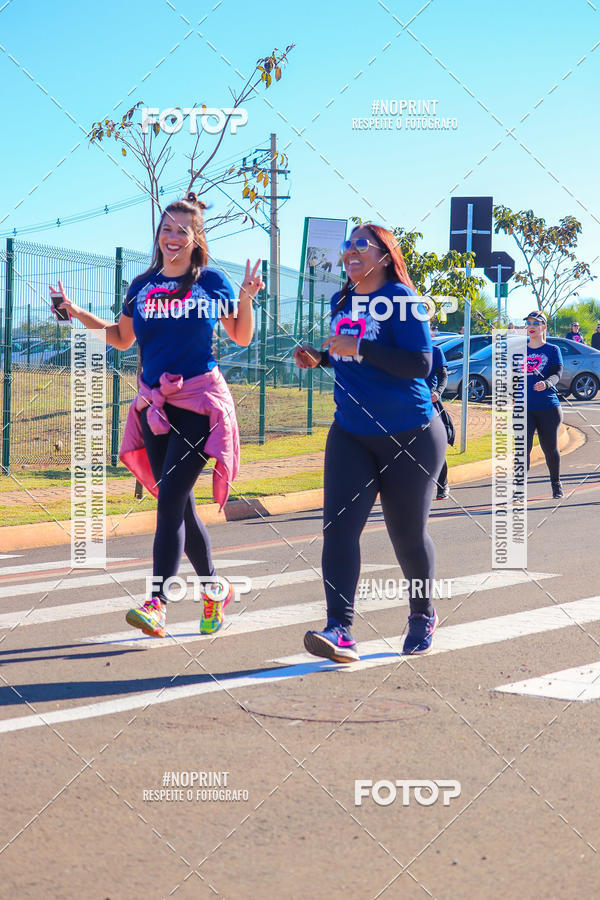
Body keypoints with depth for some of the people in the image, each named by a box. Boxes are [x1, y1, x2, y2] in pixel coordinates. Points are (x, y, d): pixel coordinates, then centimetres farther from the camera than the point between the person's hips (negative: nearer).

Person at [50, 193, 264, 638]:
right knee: (179, 504, 9)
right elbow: (123, 337, 22)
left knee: (170, 499, -14)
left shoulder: (213, 282, 2)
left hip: (200, 402, -4)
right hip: (155, 404, 4)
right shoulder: (142, 287, 10)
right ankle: (215, 587, 26)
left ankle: (156, 604, -17)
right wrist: (80, 315, 9)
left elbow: (242, 337, 10)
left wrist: (247, 298, -6)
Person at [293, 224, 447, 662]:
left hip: (410, 436, -5)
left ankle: (423, 615, 32)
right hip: (350, 435, 5)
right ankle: (340, 630, -18)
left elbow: (419, 363, -22)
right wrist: (320, 357, 4)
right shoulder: (342, 302, 9)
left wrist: (359, 347, -25)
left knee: (407, 534, 7)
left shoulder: (401, 299, -12)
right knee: (339, 526, -12)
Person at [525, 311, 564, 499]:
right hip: (524, 407, 2)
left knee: (550, 448, 7)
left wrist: (546, 383, -31)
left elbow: (557, 374, -10)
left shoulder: (552, 350, 3)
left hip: (548, 407, -2)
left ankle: (556, 485, 24)